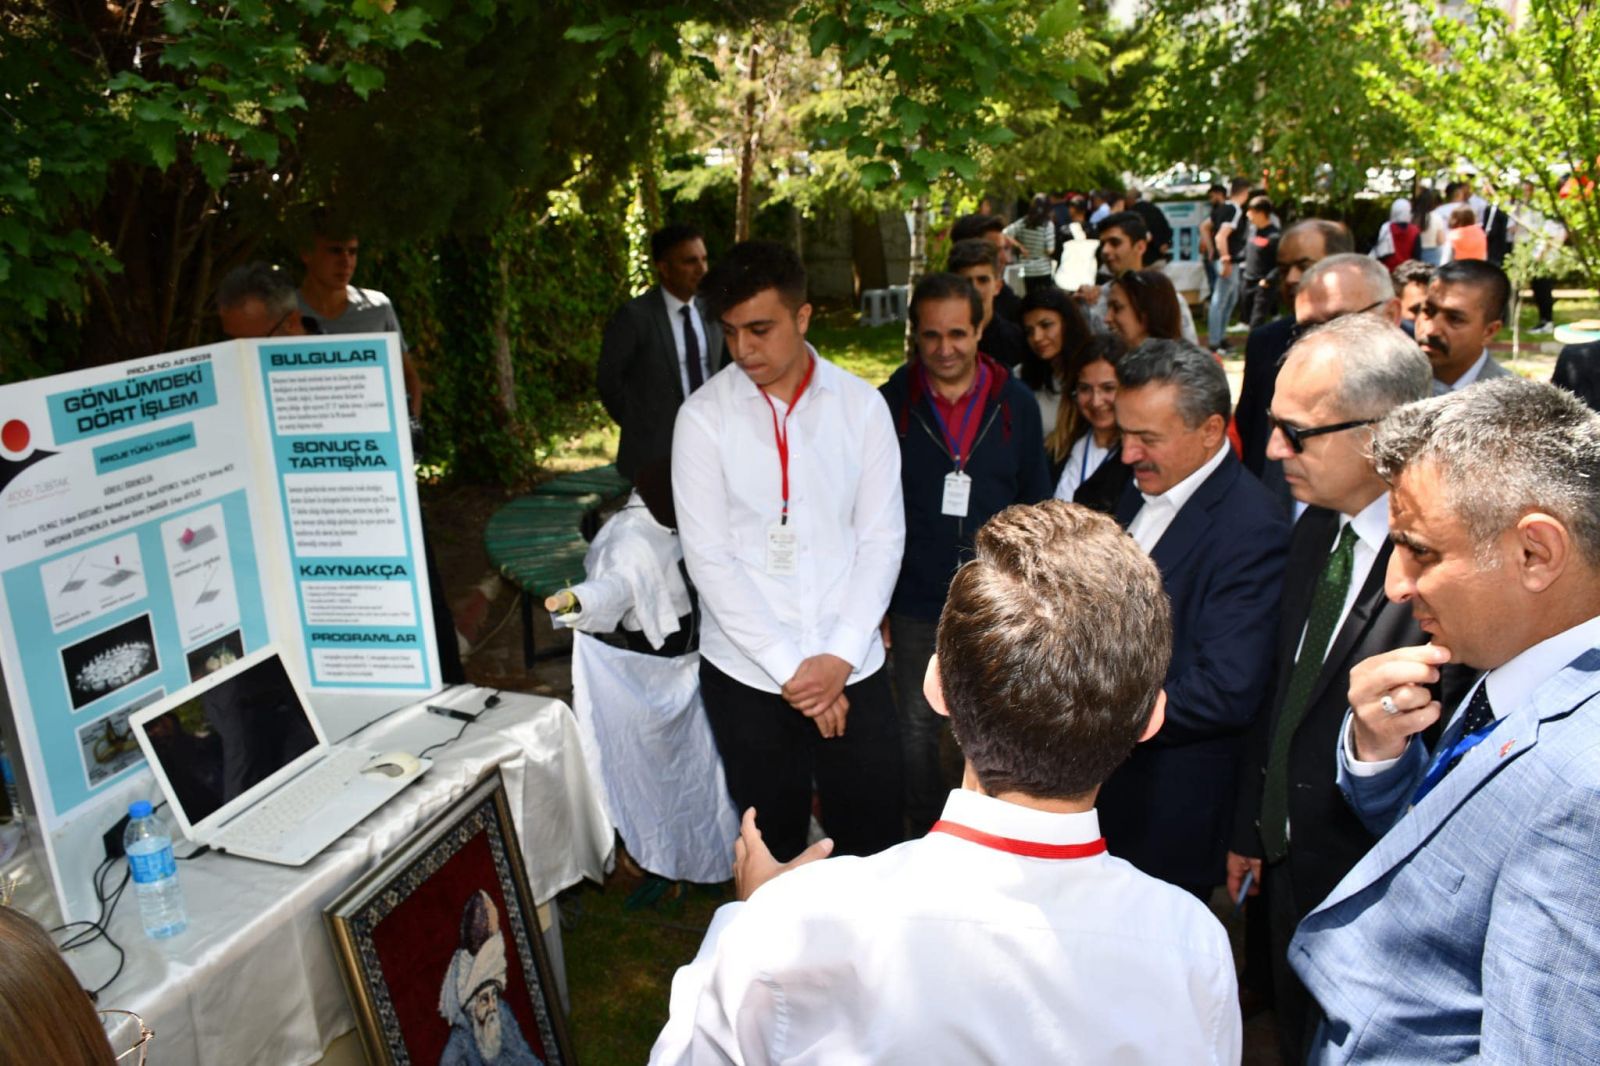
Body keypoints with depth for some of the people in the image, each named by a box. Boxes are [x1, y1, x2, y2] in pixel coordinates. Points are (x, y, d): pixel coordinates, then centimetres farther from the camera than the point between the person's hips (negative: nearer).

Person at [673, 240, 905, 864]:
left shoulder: (861, 405, 0)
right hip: (746, 673, -1)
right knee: (774, 844, 13)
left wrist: (840, 657, -10)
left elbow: (881, 539, 0)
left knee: (875, 839, 10)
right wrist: (788, 667, -11)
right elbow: (707, 556, -8)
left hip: (852, 668, 1)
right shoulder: (704, 415, -5)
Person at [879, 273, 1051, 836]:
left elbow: (1036, 507, 5)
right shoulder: (892, 403, -5)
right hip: (917, 606, 0)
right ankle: (925, 843, 33)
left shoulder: (1016, 404, -2)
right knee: (920, 731, 13)